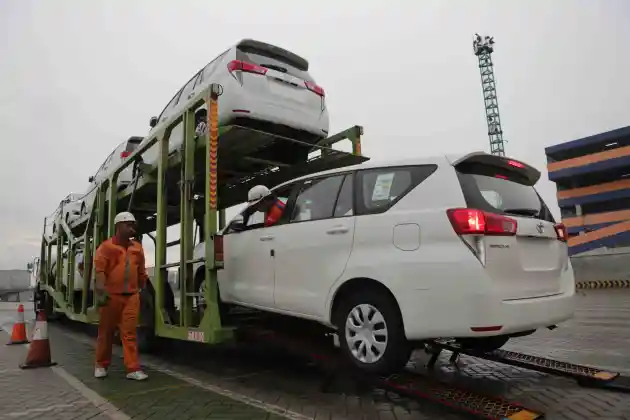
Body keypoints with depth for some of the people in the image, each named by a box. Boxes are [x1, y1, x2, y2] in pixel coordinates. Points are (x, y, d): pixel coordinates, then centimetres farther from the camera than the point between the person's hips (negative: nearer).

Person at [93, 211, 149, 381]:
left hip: (131, 296, 3)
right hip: (111, 296, -3)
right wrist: (101, 290, -23)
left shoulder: (137, 247, 11)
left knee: (129, 333, 2)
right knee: (106, 332, 11)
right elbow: (99, 270, -12)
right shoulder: (106, 246, -4)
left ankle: (133, 369, 2)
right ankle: (101, 365, 28)